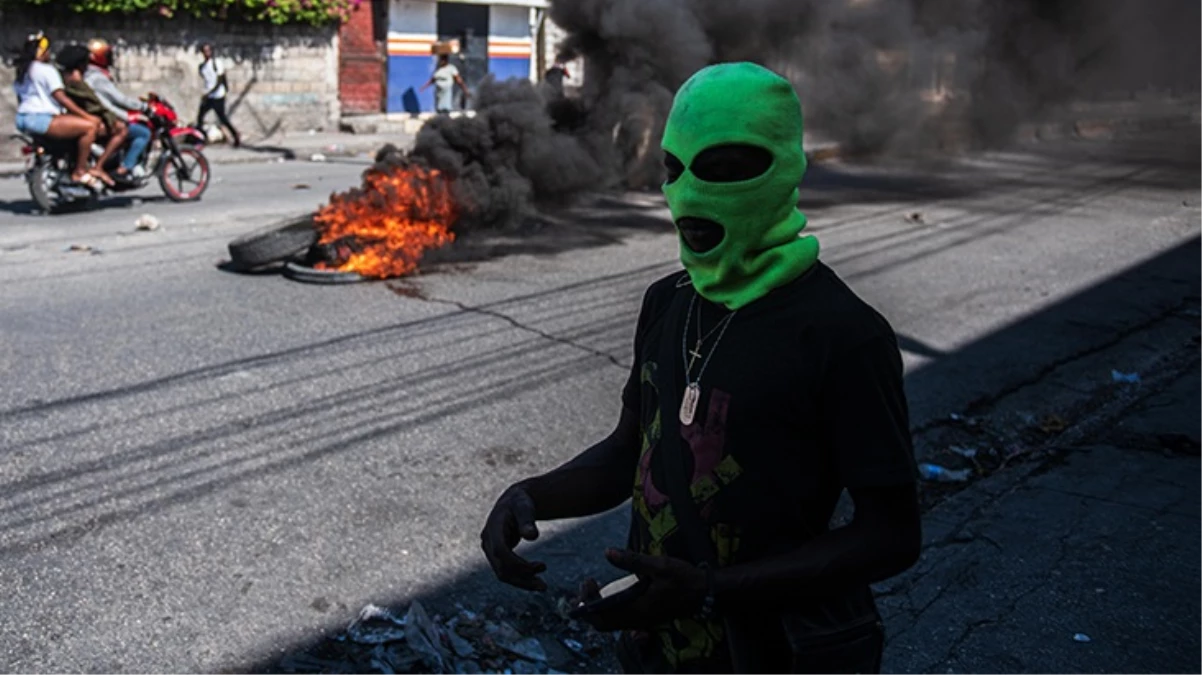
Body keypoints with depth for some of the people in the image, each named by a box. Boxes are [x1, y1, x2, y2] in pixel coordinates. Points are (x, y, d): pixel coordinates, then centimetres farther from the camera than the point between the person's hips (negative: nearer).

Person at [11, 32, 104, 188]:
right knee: (90, 126, -22)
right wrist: (87, 115, -18)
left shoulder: (21, 71, 21)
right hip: (41, 118, -11)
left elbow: (20, 100, 25)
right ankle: (80, 171, -19)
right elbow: (61, 98, -17)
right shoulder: (46, 70, -9)